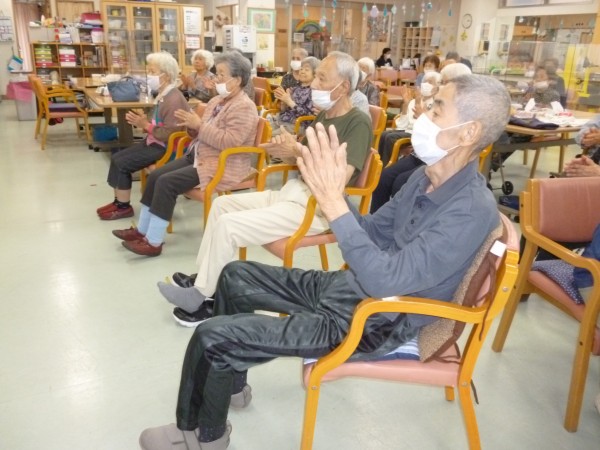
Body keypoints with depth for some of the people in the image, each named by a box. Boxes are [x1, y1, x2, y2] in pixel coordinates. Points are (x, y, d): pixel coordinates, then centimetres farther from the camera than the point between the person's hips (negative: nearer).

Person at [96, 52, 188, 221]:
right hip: (153, 142, 10)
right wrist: (142, 121, -3)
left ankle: (124, 207, 5)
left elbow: (170, 134, -28)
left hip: (165, 148, -10)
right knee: (117, 158, 6)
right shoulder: (162, 95, 9)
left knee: (122, 163, -11)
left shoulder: (174, 100, -22)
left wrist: (146, 125, -22)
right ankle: (119, 201, 14)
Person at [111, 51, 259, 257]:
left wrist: (199, 125, -22)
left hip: (223, 165, -10)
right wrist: (191, 125, -6)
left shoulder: (244, 107, -16)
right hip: (199, 156, 10)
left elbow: (230, 142, -27)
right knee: (156, 175, 1)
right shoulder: (216, 101, 13)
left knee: (167, 182, -20)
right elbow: (203, 133, 16)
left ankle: (154, 242, -10)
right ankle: (142, 230, 12)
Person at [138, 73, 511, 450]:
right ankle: (230, 381, 32)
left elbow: (384, 280, -33)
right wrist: (336, 191, -8)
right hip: (346, 287, 9)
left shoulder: (471, 211, -27)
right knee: (235, 276, 15)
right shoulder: (428, 176, 1)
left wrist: (332, 202, -36)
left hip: (371, 322, -9)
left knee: (211, 337, -12)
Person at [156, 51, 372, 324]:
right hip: (291, 193, 10)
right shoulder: (324, 115, 14)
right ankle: (204, 280, 11)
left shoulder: (358, 123, -13)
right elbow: (298, 160, 13)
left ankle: (203, 298, 1)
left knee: (228, 226, -18)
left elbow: (341, 176, -25)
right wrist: (286, 148, -9)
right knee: (222, 204, 9)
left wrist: (298, 152, -19)